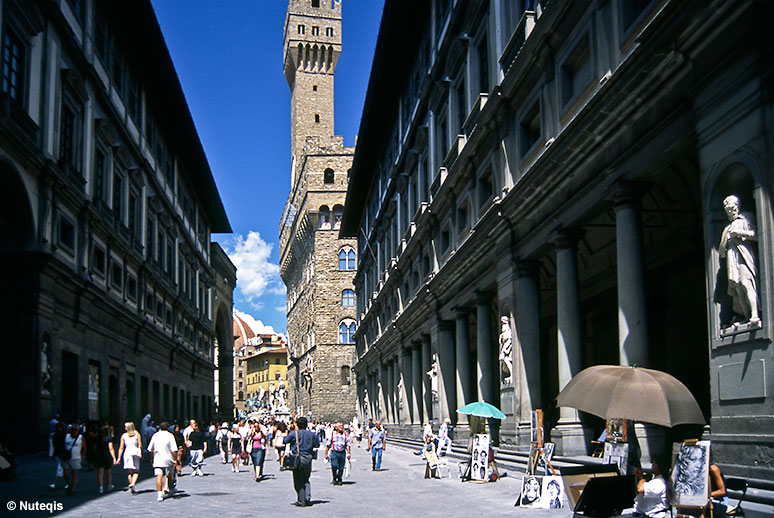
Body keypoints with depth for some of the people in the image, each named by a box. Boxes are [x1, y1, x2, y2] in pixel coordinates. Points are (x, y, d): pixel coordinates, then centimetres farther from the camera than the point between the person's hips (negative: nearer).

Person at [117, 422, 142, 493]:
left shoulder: (124, 436, 6)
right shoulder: (137, 434, 5)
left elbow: (121, 448, 4)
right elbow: (140, 446, -1)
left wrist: (119, 458, 8)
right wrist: (141, 455, 8)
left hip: (127, 453, 0)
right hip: (135, 452, 0)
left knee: (129, 472, 6)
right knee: (136, 471, 4)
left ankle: (131, 486, 1)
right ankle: (133, 483, -20)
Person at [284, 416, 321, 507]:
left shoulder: (294, 434, -7)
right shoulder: (312, 434, 4)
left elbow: (285, 441, 1)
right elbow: (317, 445, 10)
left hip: (298, 459, -4)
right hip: (308, 458, 4)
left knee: (299, 481, 3)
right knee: (306, 480, 17)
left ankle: (301, 501, 4)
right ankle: (308, 498, 7)